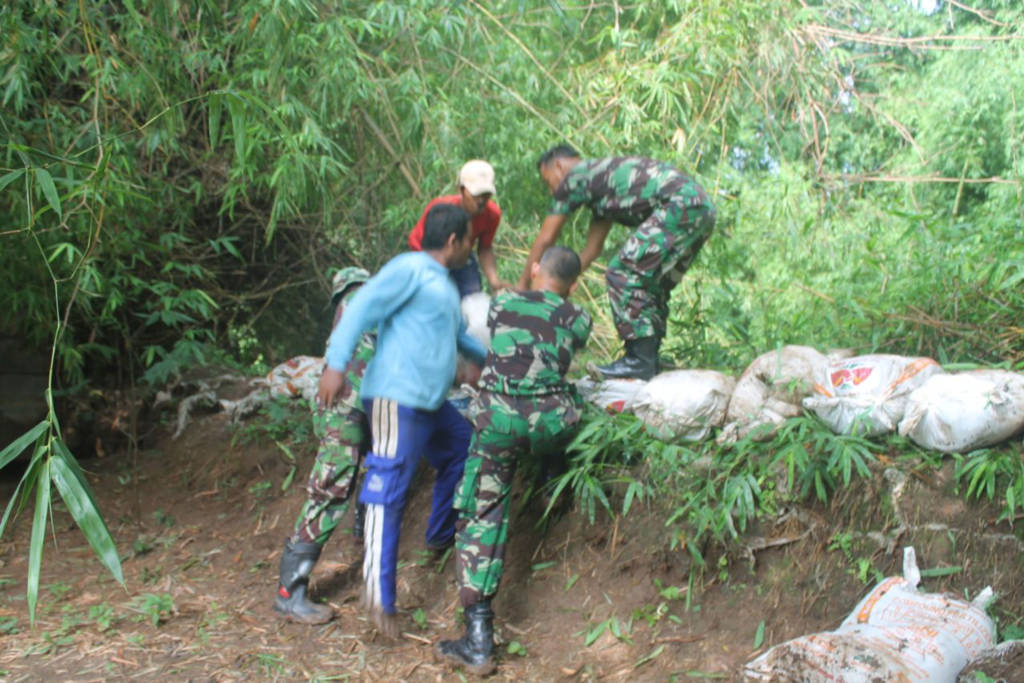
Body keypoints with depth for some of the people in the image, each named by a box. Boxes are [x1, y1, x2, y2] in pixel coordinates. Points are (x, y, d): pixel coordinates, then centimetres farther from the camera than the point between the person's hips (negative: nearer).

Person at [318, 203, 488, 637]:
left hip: (431, 403, 10)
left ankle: (442, 535, 39)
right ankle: (378, 592, -18)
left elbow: (458, 335, 39)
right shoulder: (410, 269, -7)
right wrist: (336, 364, -26)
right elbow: (362, 307, -16)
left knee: (462, 447, 24)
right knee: (389, 487, -14)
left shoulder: (443, 284, 23)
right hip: (398, 398, -10)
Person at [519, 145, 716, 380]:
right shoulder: (600, 179, 31)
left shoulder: (574, 178, 5)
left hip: (679, 205, -10)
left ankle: (640, 361, -7)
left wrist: (522, 285, 20)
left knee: (623, 274, -7)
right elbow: (592, 249, 33)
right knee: (650, 284, 16)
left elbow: (545, 239, 10)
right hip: (703, 209, 10)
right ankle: (649, 359, 18)